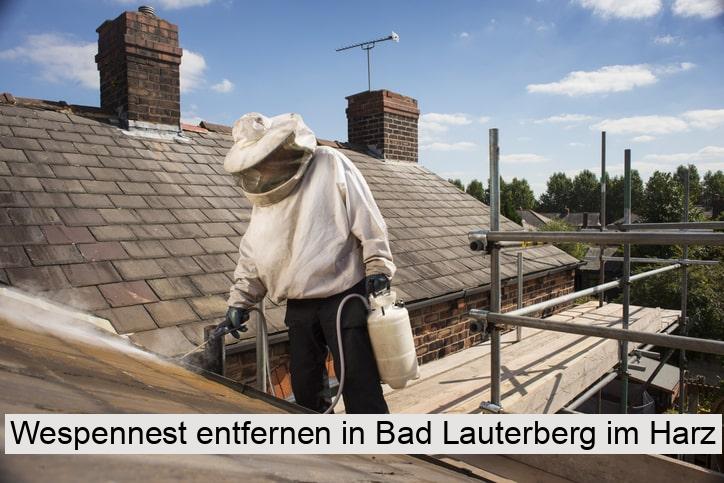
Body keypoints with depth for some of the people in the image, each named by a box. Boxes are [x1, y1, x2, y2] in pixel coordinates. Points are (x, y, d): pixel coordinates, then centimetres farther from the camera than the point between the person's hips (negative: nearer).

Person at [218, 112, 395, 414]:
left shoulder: (329, 164, -8)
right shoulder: (264, 196, 11)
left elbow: (367, 219, -9)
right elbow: (251, 255, 15)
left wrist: (378, 267, -14)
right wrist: (239, 300, 10)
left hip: (345, 298, -6)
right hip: (299, 307, 7)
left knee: (361, 390, -4)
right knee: (306, 391, 16)